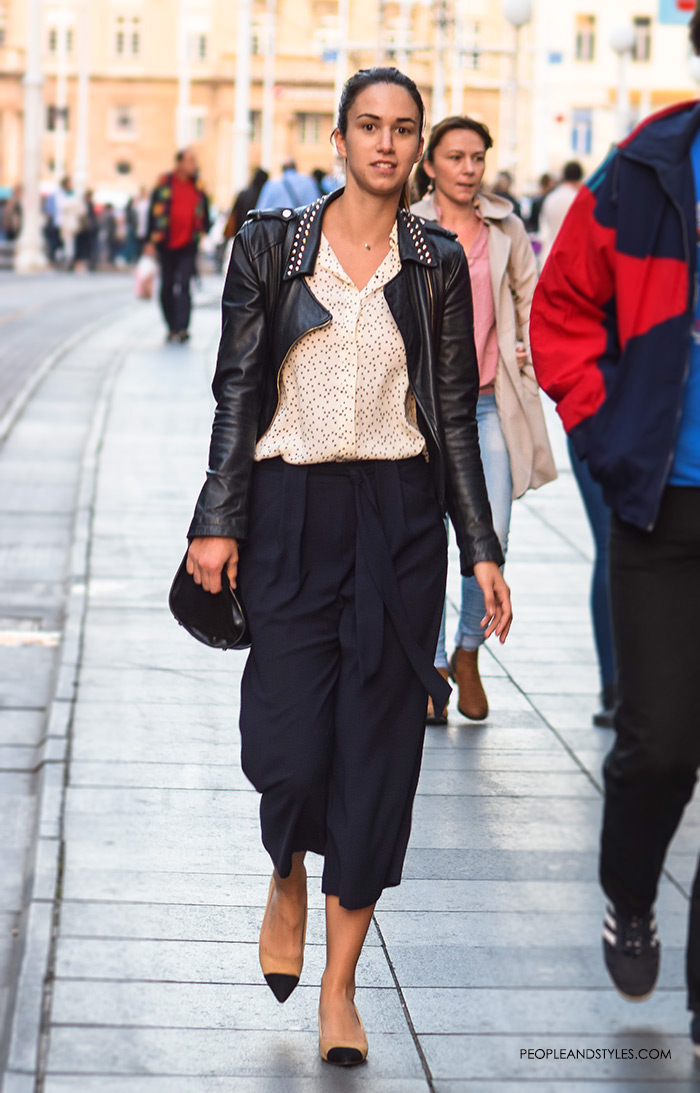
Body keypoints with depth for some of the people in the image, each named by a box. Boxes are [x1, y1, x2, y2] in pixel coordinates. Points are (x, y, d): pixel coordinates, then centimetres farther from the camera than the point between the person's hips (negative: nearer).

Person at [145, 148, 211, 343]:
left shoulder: (198, 187, 6)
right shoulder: (164, 184, 0)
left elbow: (204, 212, 18)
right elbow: (153, 212, 1)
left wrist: (204, 232, 8)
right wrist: (151, 241, -3)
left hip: (188, 246, 0)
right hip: (167, 246, 0)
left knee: (183, 285, -12)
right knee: (167, 287, 8)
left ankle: (182, 327, -16)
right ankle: (172, 327, 21)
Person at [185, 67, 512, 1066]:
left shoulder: (437, 263, 5)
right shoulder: (272, 244, 2)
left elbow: (455, 415, 7)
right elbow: (237, 391, 2)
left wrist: (482, 550, 3)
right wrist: (218, 523, -4)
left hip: (400, 515, 1)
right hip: (289, 509, -1)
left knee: (377, 746, 1)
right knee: (291, 746, -7)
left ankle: (340, 986, 12)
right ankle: (288, 880, 29)